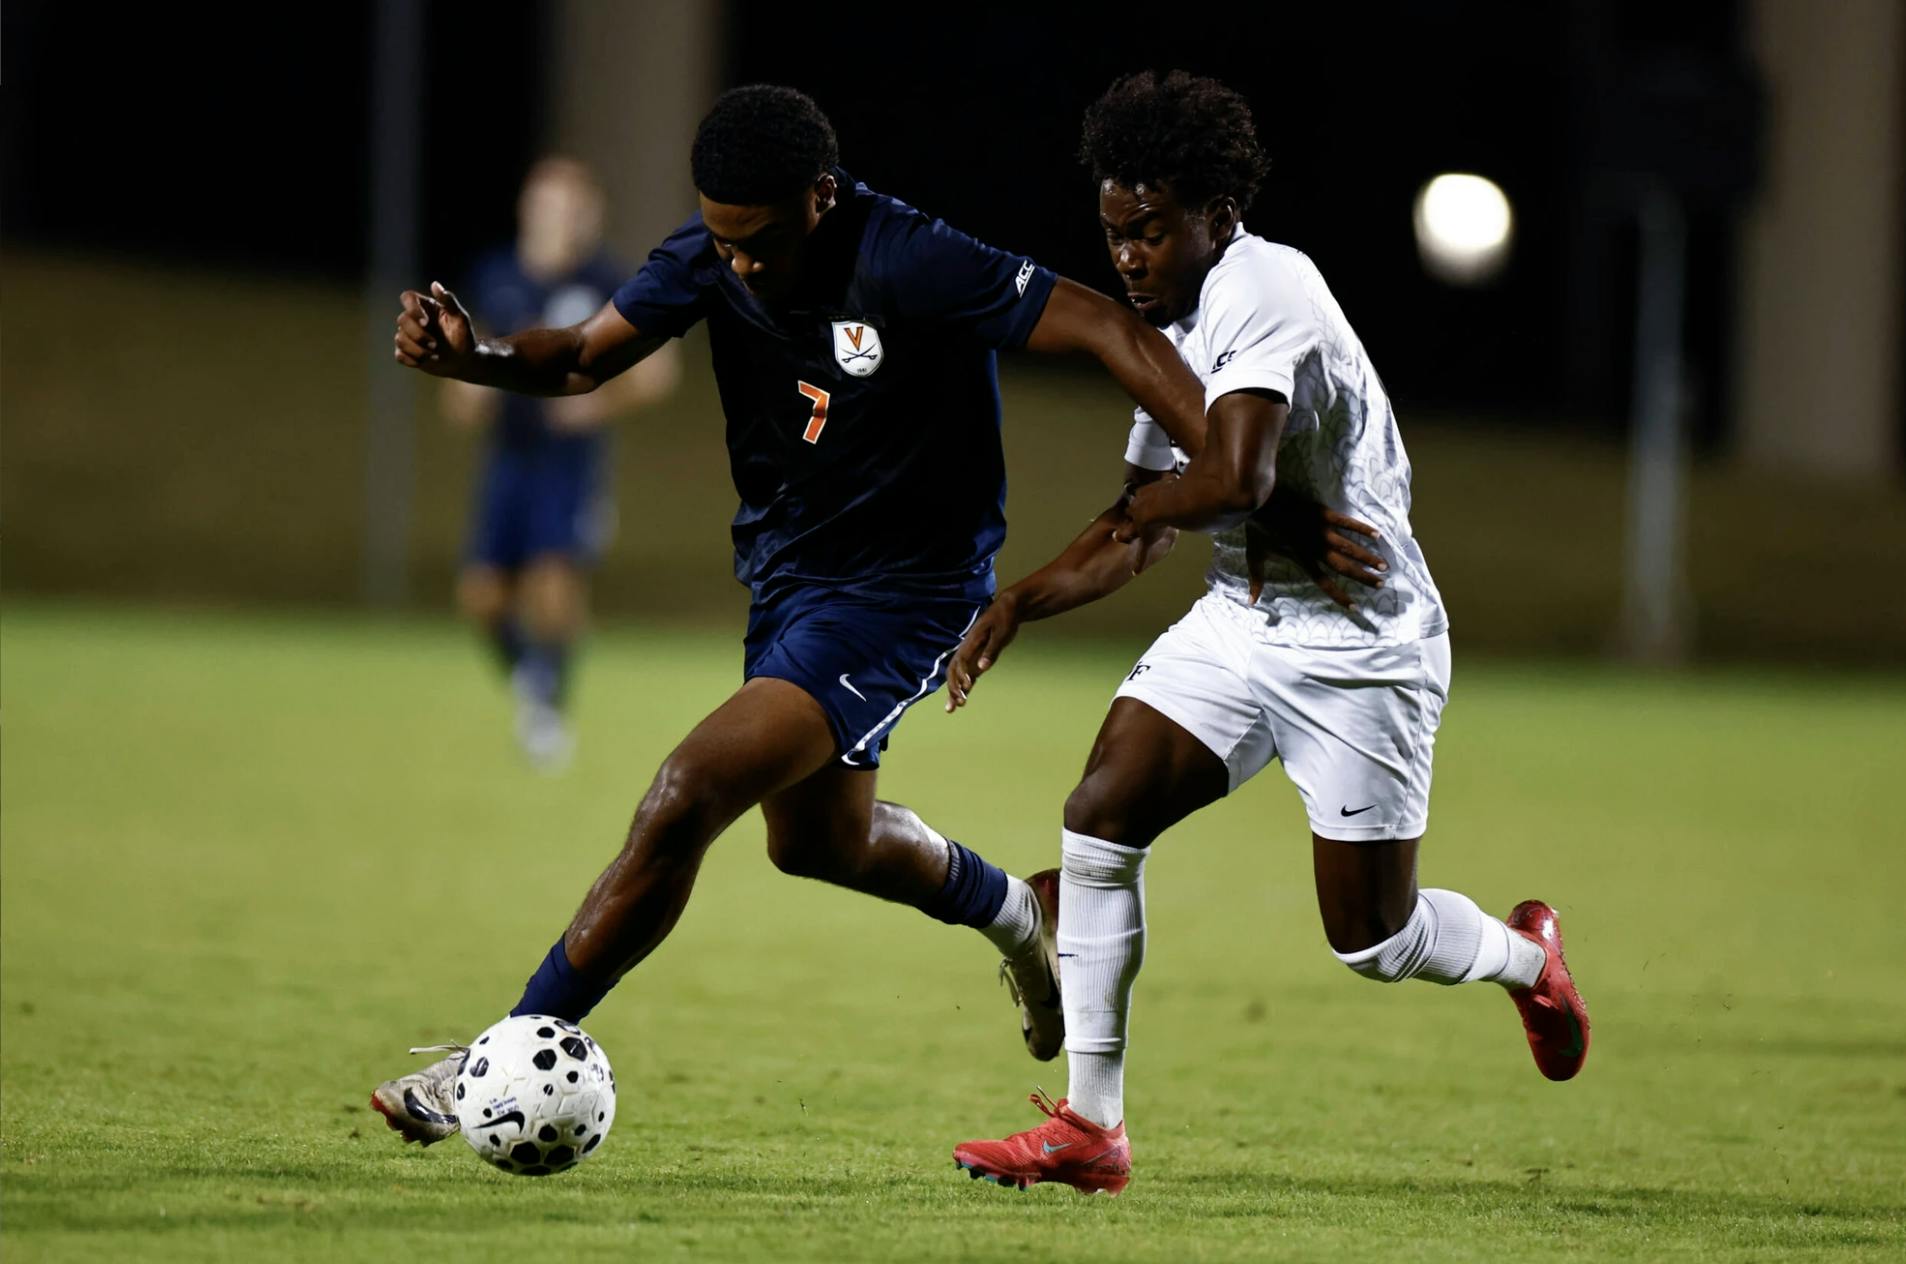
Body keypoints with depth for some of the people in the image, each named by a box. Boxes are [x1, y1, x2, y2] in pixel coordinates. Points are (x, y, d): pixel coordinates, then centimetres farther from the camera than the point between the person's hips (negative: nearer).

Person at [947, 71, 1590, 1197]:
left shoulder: (1265, 288, -19)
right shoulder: (1175, 333, 9)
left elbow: (1239, 477, -33)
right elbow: (1131, 538, 18)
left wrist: (1140, 508, -13)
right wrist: (1018, 603, 4)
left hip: (1359, 640, -8)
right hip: (1240, 623, 8)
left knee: (1372, 940, 0)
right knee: (1100, 814, -9)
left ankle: (1527, 958, 35)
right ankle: (1092, 1126, -5)